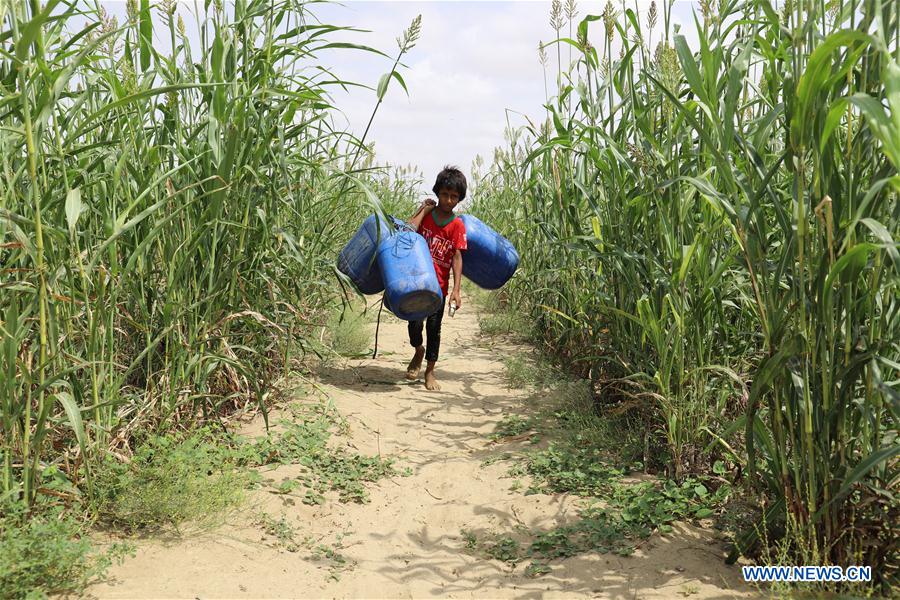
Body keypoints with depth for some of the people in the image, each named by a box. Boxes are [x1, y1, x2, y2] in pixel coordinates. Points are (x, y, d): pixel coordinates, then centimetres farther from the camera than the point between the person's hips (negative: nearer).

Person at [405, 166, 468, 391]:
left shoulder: (457, 225, -3)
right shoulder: (425, 214, 1)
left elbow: (457, 257, -8)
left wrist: (456, 290, -16)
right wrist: (423, 210, -10)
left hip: (439, 285, 0)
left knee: (434, 327, 3)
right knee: (415, 323, -5)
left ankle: (430, 371, 20)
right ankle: (418, 351, 28)